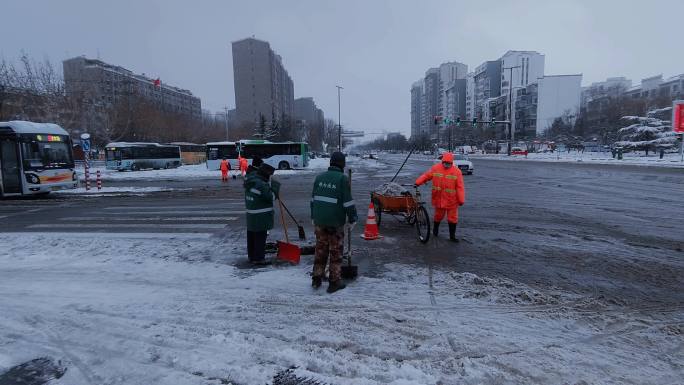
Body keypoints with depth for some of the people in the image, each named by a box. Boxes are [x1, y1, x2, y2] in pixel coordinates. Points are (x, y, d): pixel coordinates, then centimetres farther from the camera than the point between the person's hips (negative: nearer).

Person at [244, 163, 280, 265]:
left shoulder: (250, 181, 7)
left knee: (251, 236, 17)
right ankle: (258, 258, 5)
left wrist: (270, 186, 6)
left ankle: (251, 256, 30)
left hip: (251, 216, 10)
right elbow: (271, 197, -16)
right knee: (260, 237, -1)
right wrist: (275, 187, -4)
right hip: (260, 217, -10)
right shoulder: (261, 184, -23)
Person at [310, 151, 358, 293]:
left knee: (320, 249, 15)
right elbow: (348, 202, -12)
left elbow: (313, 199, 14)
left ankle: (316, 279, 22)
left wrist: (313, 217, 23)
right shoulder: (343, 179, -10)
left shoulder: (320, 177, 8)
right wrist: (352, 219, -2)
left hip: (319, 221, 5)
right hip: (336, 223, -5)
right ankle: (334, 282, 12)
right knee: (336, 251, 5)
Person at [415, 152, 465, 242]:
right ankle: (435, 228, 41)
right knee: (438, 215, 17)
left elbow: (460, 187, -8)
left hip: (451, 200, -1)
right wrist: (418, 182, -6)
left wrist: (461, 200, -9)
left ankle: (452, 235, 16)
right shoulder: (435, 168, -2)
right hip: (439, 198, 1)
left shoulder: (457, 171, -8)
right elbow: (426, 176, 7)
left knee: (452, 218, 4)